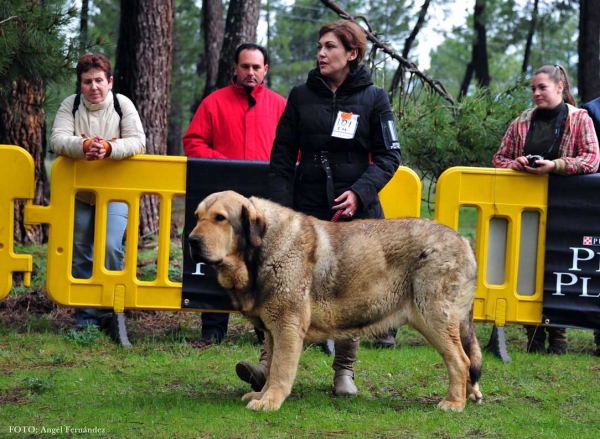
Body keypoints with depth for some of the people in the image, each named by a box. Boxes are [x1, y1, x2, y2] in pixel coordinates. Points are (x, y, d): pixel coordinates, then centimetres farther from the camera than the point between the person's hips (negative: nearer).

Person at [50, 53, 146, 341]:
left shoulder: (122, 105, -4)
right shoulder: (70, 105, -1)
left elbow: (137, 143, -15)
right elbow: (57, 140, -15)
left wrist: (108, 148, -33)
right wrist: (85, 145, -34)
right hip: (78, 191, 2)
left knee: (111, 247, -19)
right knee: (80, 253, 5)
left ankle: (109, 311, -4)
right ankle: (85, 316, 15)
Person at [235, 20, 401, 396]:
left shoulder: (373, 98, 2)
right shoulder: (302, 97, 8)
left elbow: (389, 155, 1)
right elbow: (282, 156, 8)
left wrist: (360, 192, -14)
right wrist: (281, 207, -3)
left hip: (356, 212, -1)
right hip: (307, 210, 1)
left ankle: (345, 372, 16)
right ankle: (269, 365, -17)